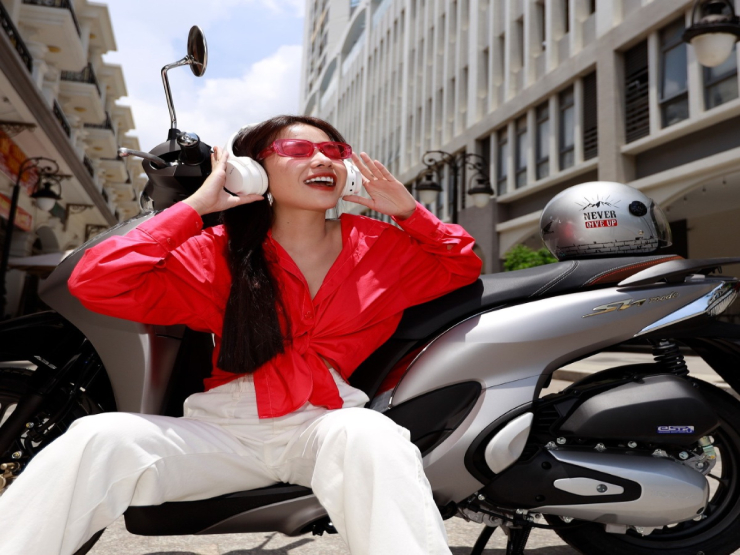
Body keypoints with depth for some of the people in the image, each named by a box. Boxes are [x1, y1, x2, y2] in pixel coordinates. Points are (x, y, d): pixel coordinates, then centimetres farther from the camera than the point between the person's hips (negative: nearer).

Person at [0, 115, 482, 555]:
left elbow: (464, 266, 19)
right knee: (98, 440, -22)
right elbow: (95, 283, -5)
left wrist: (409, 210, 6)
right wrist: (195, 206, -6)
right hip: (225, 426, 1)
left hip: (329, 423, 0)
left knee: (373, 438, -36)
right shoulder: (220, 252, 5)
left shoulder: (380, 246, 10)